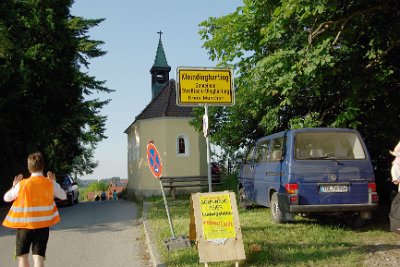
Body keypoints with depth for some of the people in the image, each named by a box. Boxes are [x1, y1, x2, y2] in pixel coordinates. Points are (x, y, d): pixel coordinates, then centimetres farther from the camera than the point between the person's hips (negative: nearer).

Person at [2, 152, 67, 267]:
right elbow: (63, 196, 11)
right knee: (38, 257, 0)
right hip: (42, 225, 1)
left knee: (22, 256, 15)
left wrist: (14, 186, 19)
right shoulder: (50, 184, -4)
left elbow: (6, 198, 5)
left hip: (24, 224, -1)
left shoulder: (22, 184, -8)